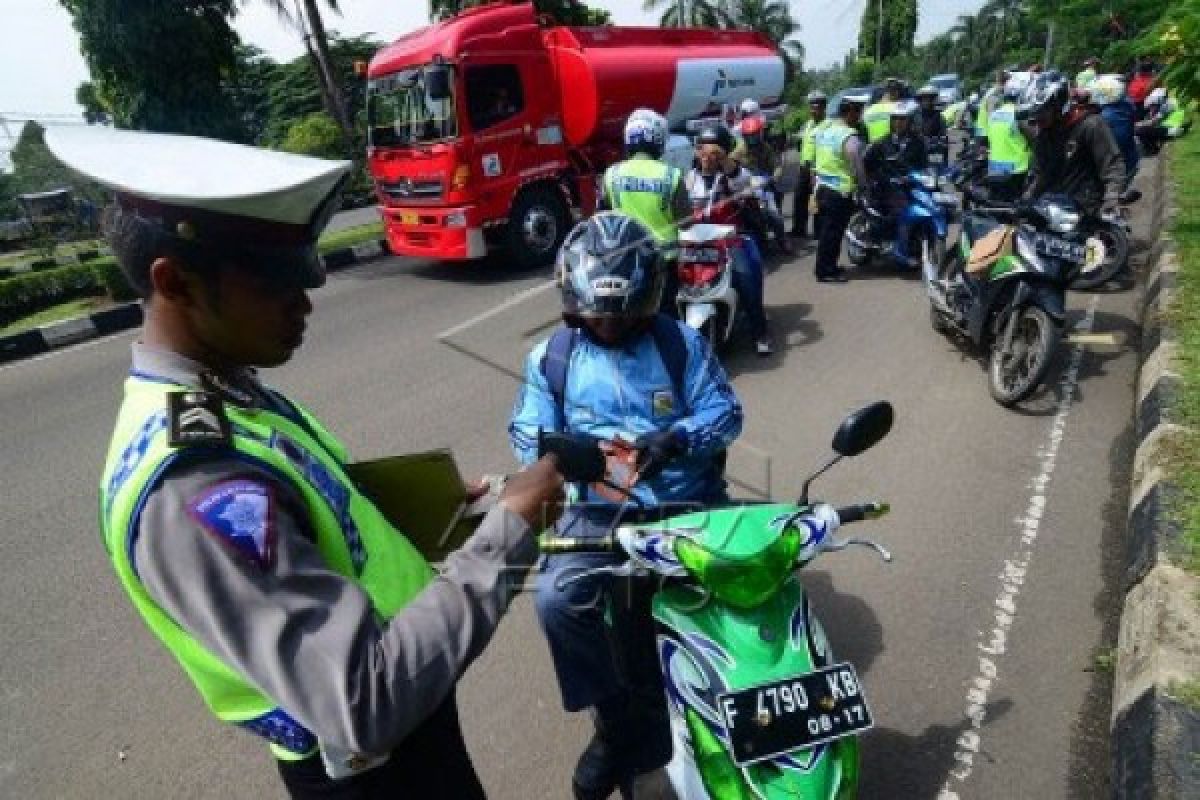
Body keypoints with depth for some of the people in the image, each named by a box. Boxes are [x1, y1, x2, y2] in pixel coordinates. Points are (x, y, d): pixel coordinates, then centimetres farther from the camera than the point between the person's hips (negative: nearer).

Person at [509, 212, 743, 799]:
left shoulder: (682, 343, 4)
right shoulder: (550, 356, 4)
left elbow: (725, 411, 1)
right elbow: (528, 432, 3)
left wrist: (675, 440, -20)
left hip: (689, 501, 1)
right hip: (599, 508, 0)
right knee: (557, 598, -25)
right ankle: (619, 719, 0)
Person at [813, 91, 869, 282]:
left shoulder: (824, 129, 9)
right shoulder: (850, 137, -18)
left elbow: (817, 160, 14)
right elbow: (857, 169, -15)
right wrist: (864, 186, 1)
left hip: (822, 187, 9)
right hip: (840, 192, -9)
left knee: (826, 229, 16)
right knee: (833, 232, -1)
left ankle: (827, 266, 25)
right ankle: (826, 271, 6)